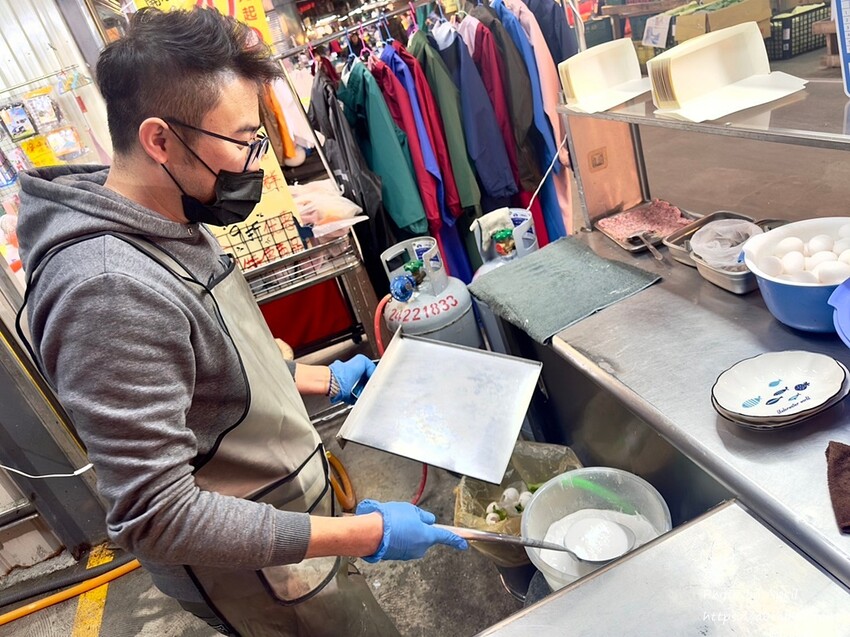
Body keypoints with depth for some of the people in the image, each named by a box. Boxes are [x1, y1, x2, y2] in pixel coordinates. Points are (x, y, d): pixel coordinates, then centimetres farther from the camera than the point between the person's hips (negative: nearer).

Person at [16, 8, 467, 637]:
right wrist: (364, 535, -28)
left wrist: (323, 380, 11)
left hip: (293, 508, 8)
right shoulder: (108, 290, -33)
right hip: (256, 573, -8)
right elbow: (158, 519, -31)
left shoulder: (173, 226, -3)